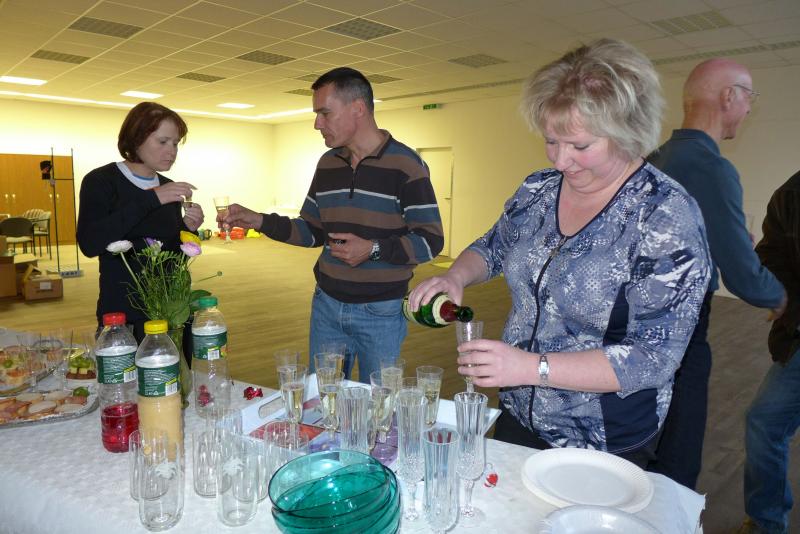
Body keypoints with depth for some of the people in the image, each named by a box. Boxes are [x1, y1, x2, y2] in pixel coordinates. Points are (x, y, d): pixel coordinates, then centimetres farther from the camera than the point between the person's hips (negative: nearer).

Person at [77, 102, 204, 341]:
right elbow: (89, 244, -23)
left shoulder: (168, 189, 8)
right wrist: (149, 200, -26)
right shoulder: (101, 181, -6)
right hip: (121, 314, -4)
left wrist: (188, 230, -7)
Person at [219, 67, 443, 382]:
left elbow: (431, 242, -12)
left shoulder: (405, 164, -11)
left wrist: (374, 249, -23)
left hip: (380, 313, -5)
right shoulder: (328, 163, 7)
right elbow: (312, 231, 13)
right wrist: (260, 222, 1)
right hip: (326, 305, 5)